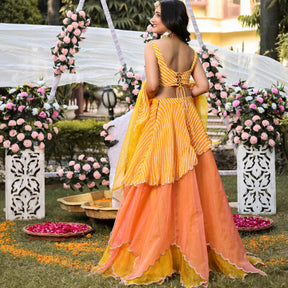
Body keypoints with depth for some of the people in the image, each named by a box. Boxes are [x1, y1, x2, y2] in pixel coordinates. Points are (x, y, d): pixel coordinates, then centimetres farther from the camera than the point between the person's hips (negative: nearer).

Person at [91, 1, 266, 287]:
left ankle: (150, 256, 5)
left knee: (157, 189, -1)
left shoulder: (153, 46, -8)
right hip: (187, 118, 6)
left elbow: (152, 84, -19)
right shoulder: (190, 51, 9)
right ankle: (196, 250, 17)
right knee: (193, 186, 9)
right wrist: (179, 96, 12)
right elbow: (202, 85, 2)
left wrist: (149, 95, 1)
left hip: (159, 118, -5)